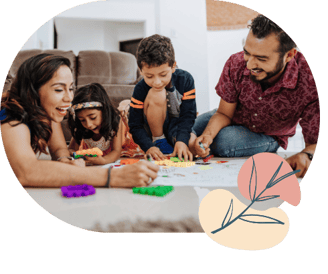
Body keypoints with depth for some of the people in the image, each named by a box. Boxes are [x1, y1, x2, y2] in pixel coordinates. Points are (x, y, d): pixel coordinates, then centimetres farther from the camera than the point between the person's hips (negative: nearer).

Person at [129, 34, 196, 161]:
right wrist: (149, 147, -34)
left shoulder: (185, 79, -18)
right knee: (156, 95, -30)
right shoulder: (140, 90, -20)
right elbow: (135, 126, -17)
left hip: (178, 128, 0)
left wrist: (181, 140, -34)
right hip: (156, 130, 0)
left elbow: (188, 114, -18)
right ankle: (158, 141, -13)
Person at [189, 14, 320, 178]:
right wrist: (207, 135, -36)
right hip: (234, 119, 3)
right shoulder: (236, 64, -26)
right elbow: (224, 114, -14)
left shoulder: (310, 82, -35)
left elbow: (315, 143, -27)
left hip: (268, 136, -2)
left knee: (222, 142, -30)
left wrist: (306, 155, -52)